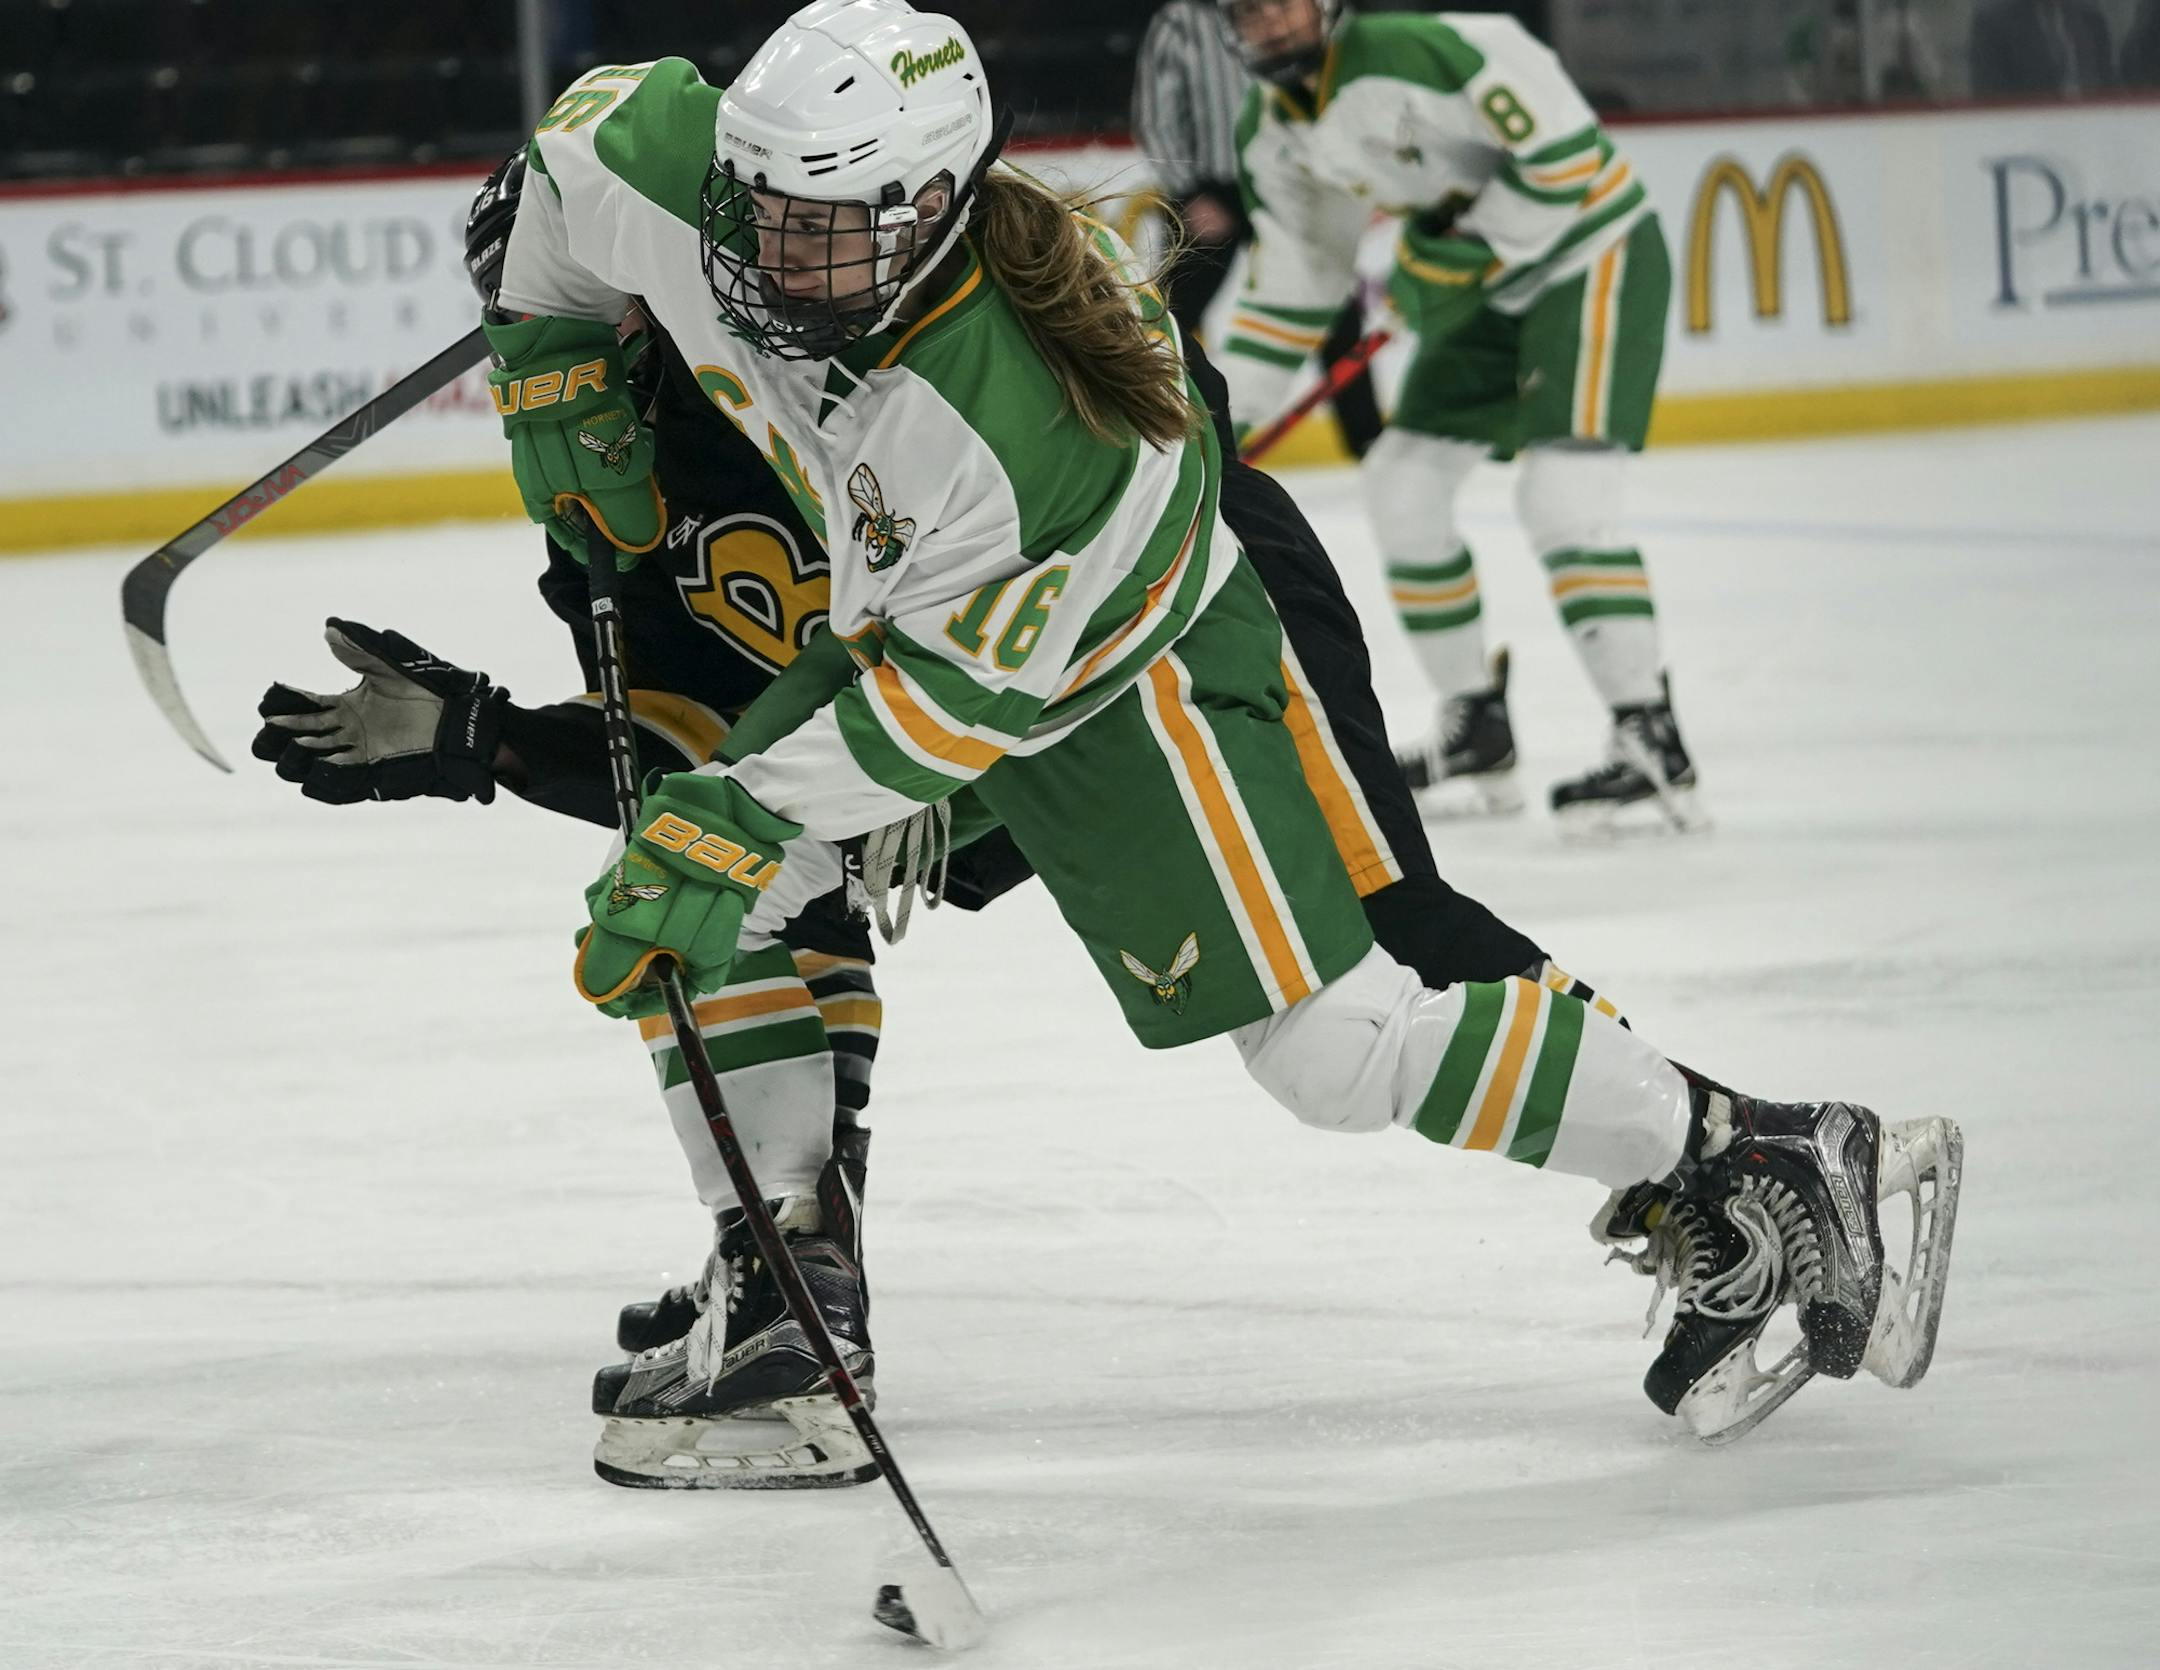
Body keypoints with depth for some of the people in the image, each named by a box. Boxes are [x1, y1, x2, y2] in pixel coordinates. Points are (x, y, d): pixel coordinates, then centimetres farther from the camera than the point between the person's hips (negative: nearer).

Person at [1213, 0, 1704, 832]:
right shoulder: (1274, 132, 2)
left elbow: (1565, 151, -27)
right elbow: (1290, 286, 13)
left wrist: (1459, 253, -23)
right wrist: (1226, 413, 8)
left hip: (1594, 252, -9)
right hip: (1487, 287, 9)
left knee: (1561, 497, -21)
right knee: (1402, 486, 7)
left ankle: (1655, 754, -20)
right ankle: (1476, 736, 19)